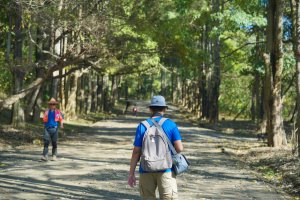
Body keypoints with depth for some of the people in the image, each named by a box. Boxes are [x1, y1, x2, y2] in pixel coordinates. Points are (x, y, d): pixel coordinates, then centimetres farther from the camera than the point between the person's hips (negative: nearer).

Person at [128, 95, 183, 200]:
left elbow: (136, 152, -1)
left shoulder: (142, 126, 0)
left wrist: (131, 173, 4)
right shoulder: (171, 125, -2)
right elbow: (179, 148, -6)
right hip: (166, 169, -1)